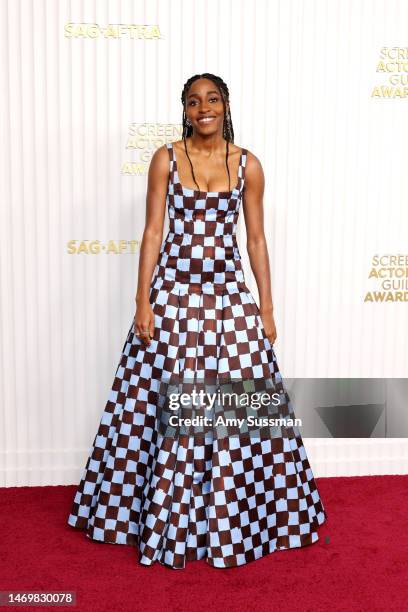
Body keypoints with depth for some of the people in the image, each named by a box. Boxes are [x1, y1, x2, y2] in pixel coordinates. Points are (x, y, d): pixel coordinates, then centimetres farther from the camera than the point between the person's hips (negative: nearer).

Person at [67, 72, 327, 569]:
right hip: (175, 287, -1)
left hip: (229, 289, 1)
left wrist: (267, 308, 3)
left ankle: (233, 519, 24)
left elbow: (257, 238, 6)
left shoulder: (248, 165, 6)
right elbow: (153, 231, 0)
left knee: (238, 399, 3)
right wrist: (143, 301, -7)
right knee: (170, 401, 4)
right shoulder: (166, 159, 3)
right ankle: (167, 520, 23)